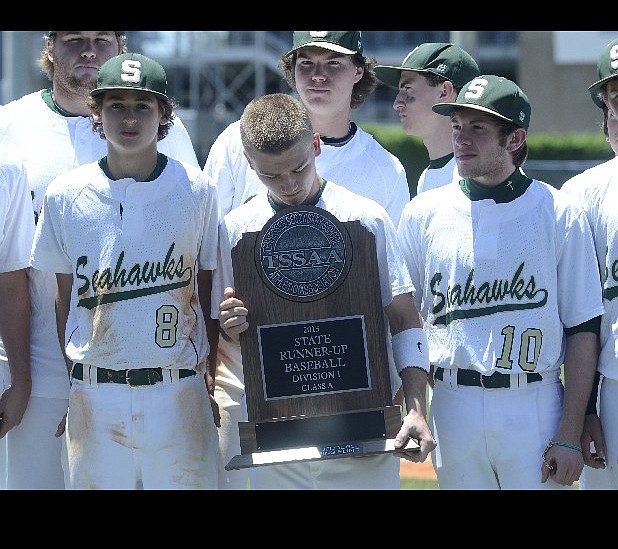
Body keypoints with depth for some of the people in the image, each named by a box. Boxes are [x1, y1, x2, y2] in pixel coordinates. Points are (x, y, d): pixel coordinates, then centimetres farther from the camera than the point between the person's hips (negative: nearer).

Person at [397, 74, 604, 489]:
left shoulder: (560, 214, -1)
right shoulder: (422, 214, 6)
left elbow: (583, 329, -1)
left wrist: (570, 435, -6)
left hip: (536, 406, -2)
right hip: (452, 405, 2)